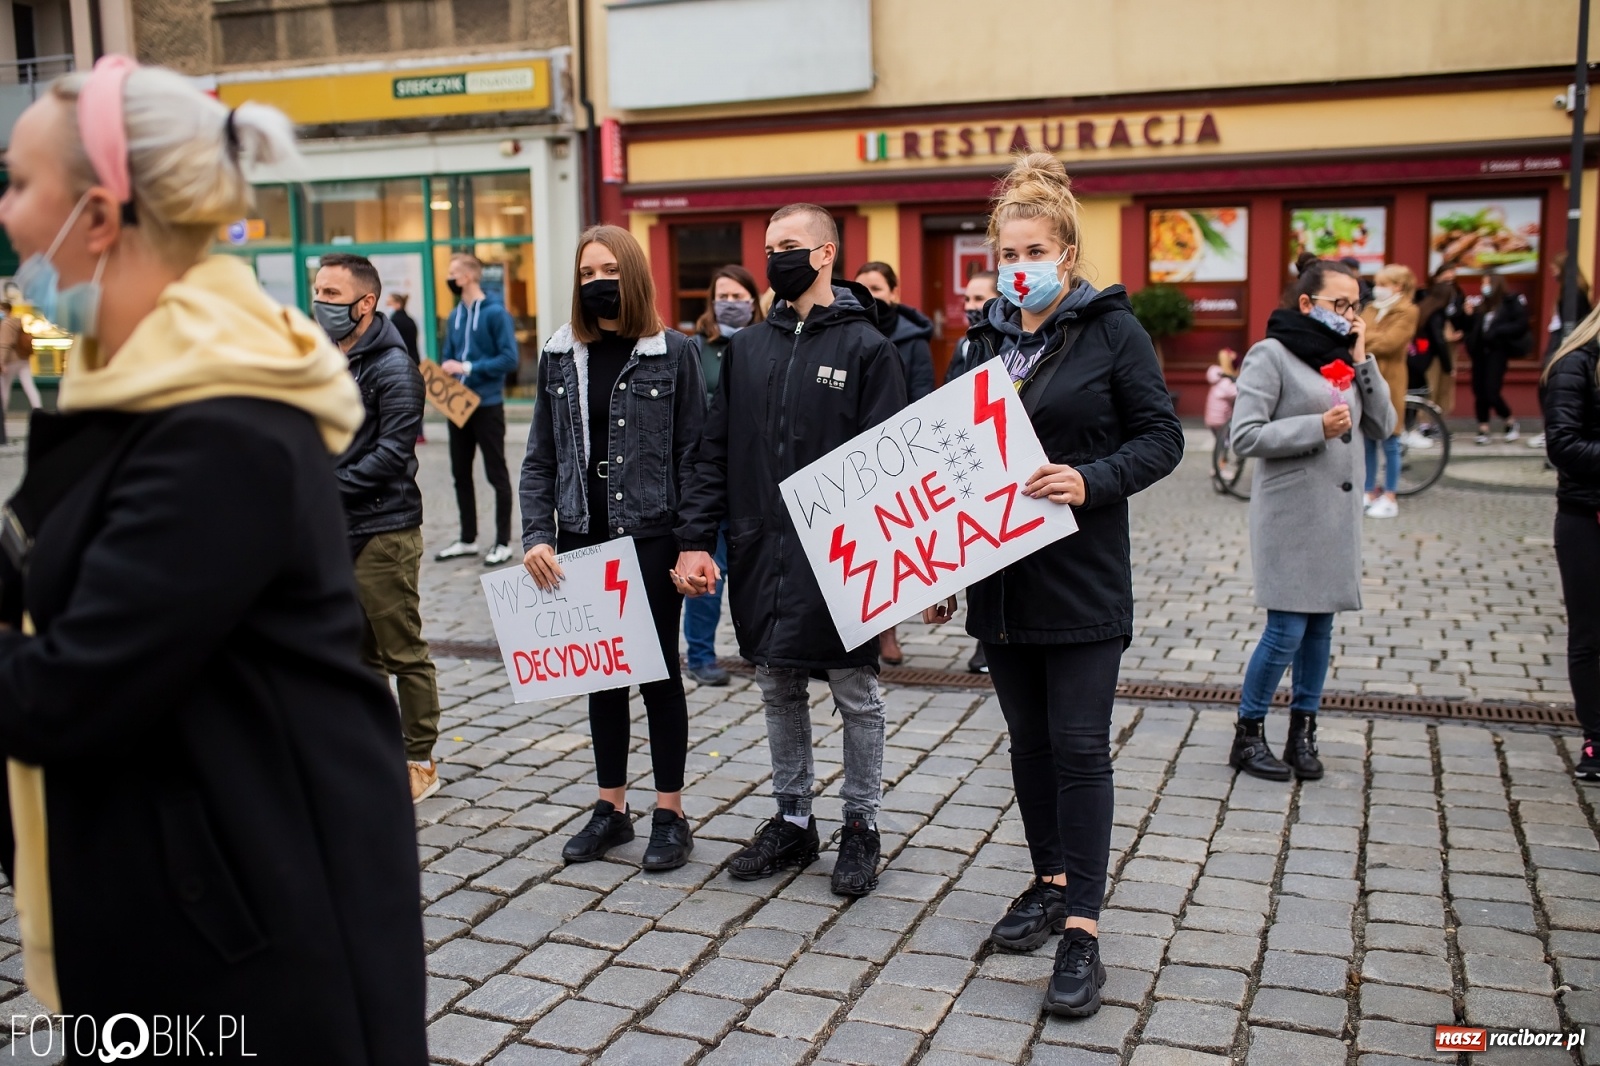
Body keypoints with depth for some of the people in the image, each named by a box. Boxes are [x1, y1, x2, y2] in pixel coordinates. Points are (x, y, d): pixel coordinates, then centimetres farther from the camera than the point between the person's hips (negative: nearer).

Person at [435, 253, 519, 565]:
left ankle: (503, 543, 9)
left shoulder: (496, 312, -10)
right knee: (461, 473, 12)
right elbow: (448, 357, 16)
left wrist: (468, 368, -21)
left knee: (496, 474, 2)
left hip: (487, 406, -7)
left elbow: (509, 358, -16)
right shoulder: (455, 315, 11)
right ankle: (468, 540, 24)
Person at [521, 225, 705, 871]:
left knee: (658, 670, 5)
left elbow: (693, 455, -5)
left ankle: (670, 814, 17)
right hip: (583, 539, 4)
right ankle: (611, 808, 25)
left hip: (651, 537, -4)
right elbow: (540, 459, 7)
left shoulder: (673, 352, -3)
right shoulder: (560, 356, 7)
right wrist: (536, 535, -4)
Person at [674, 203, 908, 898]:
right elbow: (715, 452, 9)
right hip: (760, 554, 5)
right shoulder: (746, 348, 10)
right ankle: (792, 820, 29)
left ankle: (860, 827, 22)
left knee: (855, 695, 7)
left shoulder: (866, 347, -5)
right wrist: (695, 540, 0)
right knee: (779, 692, 14)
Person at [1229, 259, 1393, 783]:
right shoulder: (1271, 355, -8)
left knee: (1320, 626, 10)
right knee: (1286, 632, -7)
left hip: (1338, 510, 7)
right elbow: (1246, 436, -15)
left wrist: (1363, 361, 0)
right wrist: (1317, 427, -18)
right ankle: (1247, 735, 9)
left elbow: (1382, 426, 8)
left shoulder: (1344, 357, 11)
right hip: (1290, 512, -7)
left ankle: (1303, 732, 21)